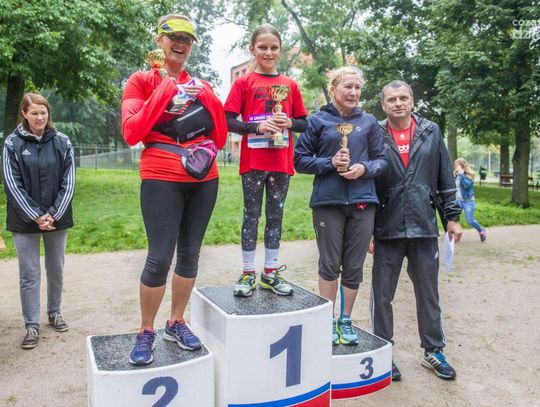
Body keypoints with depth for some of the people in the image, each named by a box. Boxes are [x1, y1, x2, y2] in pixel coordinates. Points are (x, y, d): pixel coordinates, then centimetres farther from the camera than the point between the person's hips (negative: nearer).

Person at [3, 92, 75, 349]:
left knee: (56, 270, 13)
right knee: (29, 274, 3)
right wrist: (35, 216, -14)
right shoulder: (13, 143, -3)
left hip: (57, 218, 1)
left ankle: (55, 312, 31)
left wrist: (54, 214, -11)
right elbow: (12, 184, -6)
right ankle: (32, 326, 13)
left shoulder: (62, 142, 0)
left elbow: (68, 182, -2)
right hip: (25, 220, -1)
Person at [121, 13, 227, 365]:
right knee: (160, 258, -9)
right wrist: (166, 92, -10)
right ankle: (146, 333, 10)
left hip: (203, 179, 4)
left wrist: (207, 98, -4)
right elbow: (131, 134, -9)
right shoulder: (142, 81, 5)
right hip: (162, 178, -4)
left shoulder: (201, 86, 14)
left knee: (190, 253, 8)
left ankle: (177, 323, 23)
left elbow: (220, 139, 9)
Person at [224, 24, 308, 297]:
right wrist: (258, 126, -18)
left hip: (281, 162, 3)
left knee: (276, 216, 8)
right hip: (253, 161, -3)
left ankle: (270, 272, 19)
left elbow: (304, 123, 12)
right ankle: (248, 274, 13)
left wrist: (289, 122, -10)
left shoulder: (290, 85, 9)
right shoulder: (244, 83, 1)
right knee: (251, 216, 3)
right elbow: (229, 121, -4)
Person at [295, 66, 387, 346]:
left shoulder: (369, 122, 9)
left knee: (354, 266, 8)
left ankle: (345, 320, 25)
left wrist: (364, 168, -10)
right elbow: (300, 160, 3)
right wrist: (330, 163, -11)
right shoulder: (318, 121, 4)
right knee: (329, 265, 5)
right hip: (328, 201, -2)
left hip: (362, 202, 2)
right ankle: (328, 321, 21)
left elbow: (382, 160, 11)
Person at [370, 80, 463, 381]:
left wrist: (452, 216, 5)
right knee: (382, 295, 7)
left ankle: (434, 351, 29)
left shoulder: (431, 132, 6)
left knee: (429, 294, 13)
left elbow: (445, 177, 9)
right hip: (387, 229, -1)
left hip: (425, 227, 2)